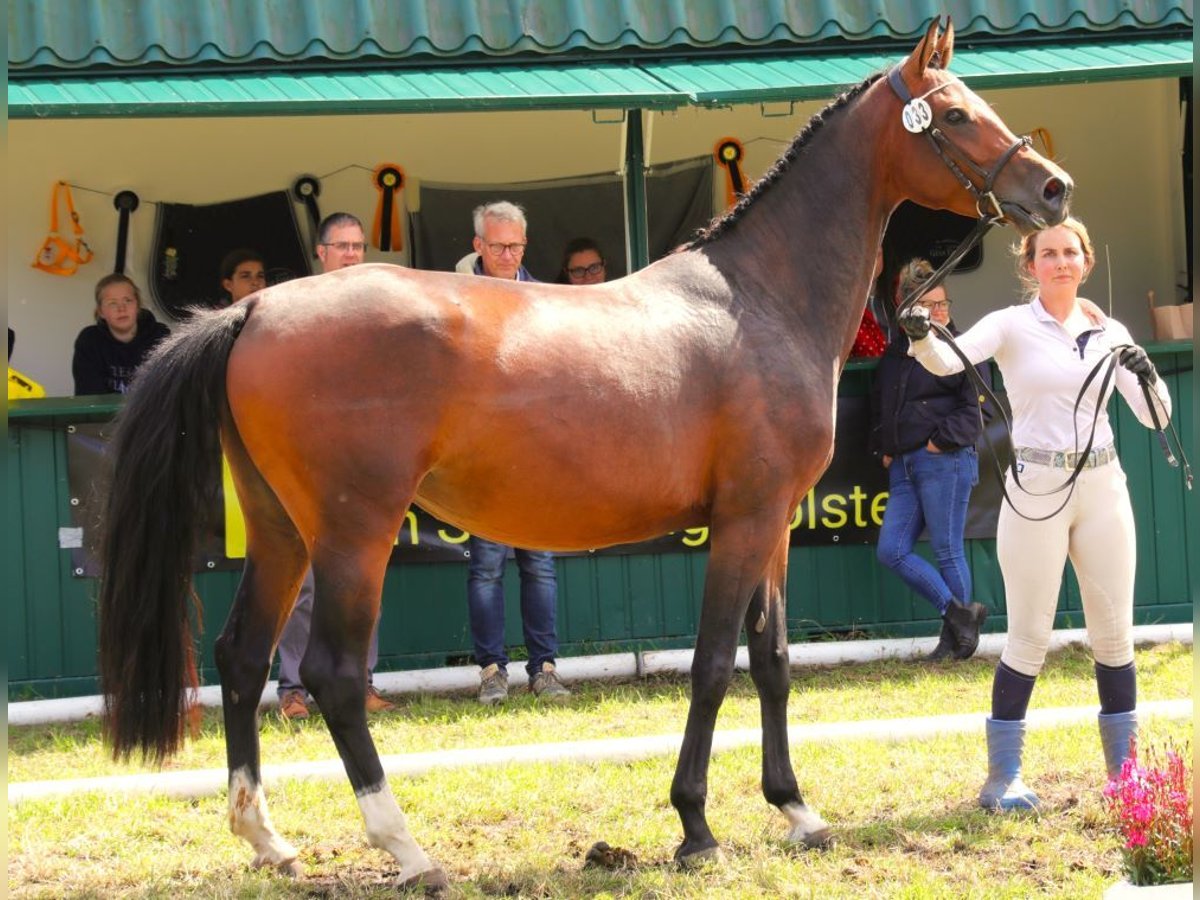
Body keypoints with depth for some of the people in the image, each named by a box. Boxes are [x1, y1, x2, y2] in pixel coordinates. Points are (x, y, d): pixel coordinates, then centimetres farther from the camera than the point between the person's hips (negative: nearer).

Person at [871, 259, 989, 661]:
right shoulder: (895, 353, 17)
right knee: (891, 550, -2)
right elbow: (879, 405, 26)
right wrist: (883, 448, 14)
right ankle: (958, 611, 1)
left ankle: (955, 636, 5)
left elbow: (973, 409, -6)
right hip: (903, 466, 7)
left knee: (947, 551, -4)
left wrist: (943, 439, -14)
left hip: (944, 462, -7)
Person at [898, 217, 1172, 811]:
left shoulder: (1109, 334, 9)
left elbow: (1154, 418, 5)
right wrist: (920, 337, -42)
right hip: (1035, 491, -4)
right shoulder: (1012, 326, -2)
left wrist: (1146, 374, -15)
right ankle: (1002, 778, 5)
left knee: (1114, 633, 8)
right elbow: (950, 361, -20)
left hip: (1103, 488, 4)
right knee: (1029, 638, -3)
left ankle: (1125, 768, 19)